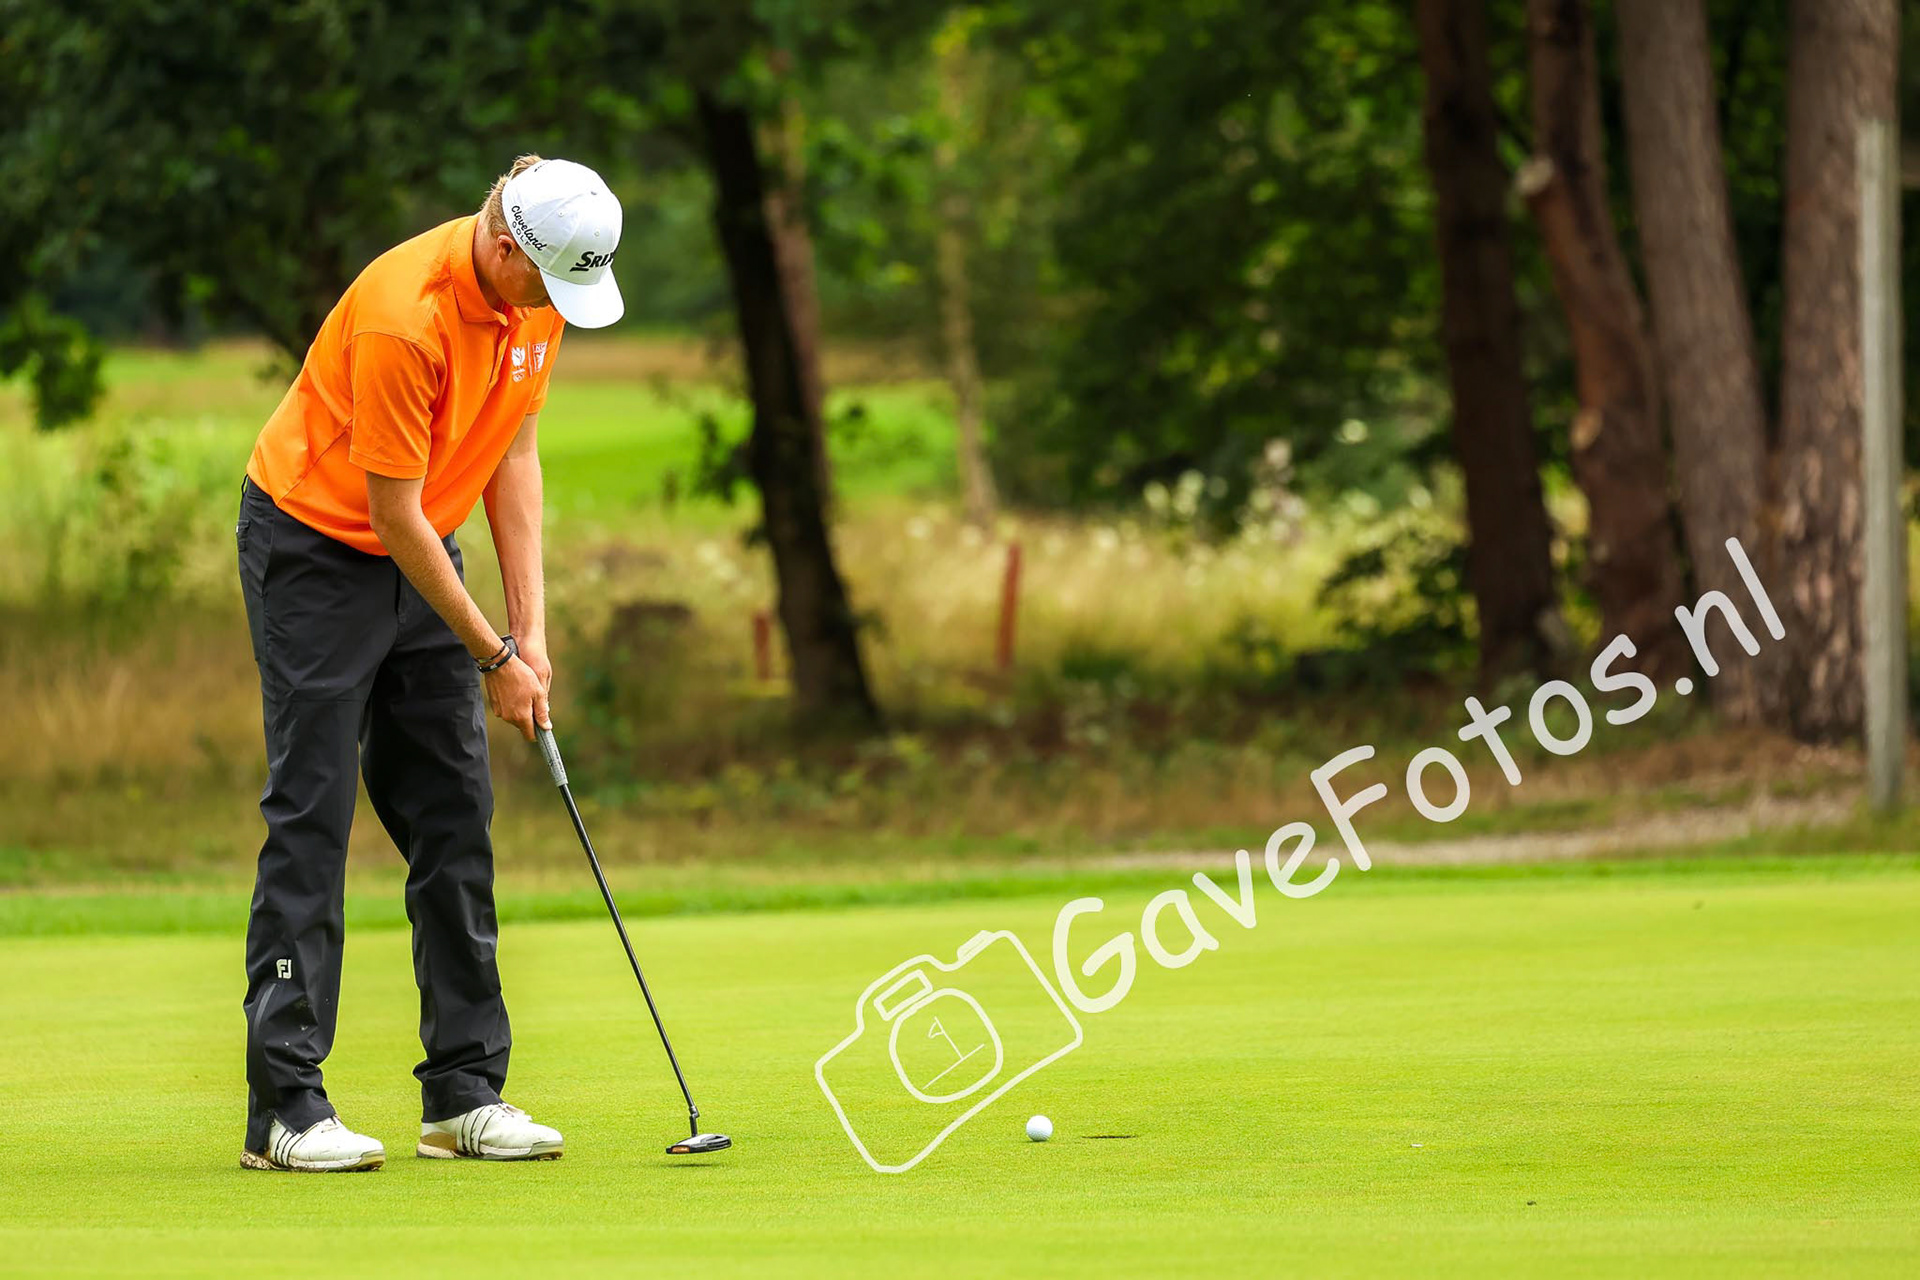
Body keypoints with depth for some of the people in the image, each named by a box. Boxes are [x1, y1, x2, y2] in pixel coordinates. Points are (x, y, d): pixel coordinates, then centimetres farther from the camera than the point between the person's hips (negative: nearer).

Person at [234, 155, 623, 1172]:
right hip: (316, 544, -7)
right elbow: (393, 513, -24)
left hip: (421, 553, 7)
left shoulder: (537, 295, -7)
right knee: (313, 812, -11)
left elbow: (513, 454, 4)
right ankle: (284, 1106, -10)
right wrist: (495, 657, -16)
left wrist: (530, 629, -1)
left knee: (454, 816, 3)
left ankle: (464, 1091, 6)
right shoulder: (404, 317, -30)